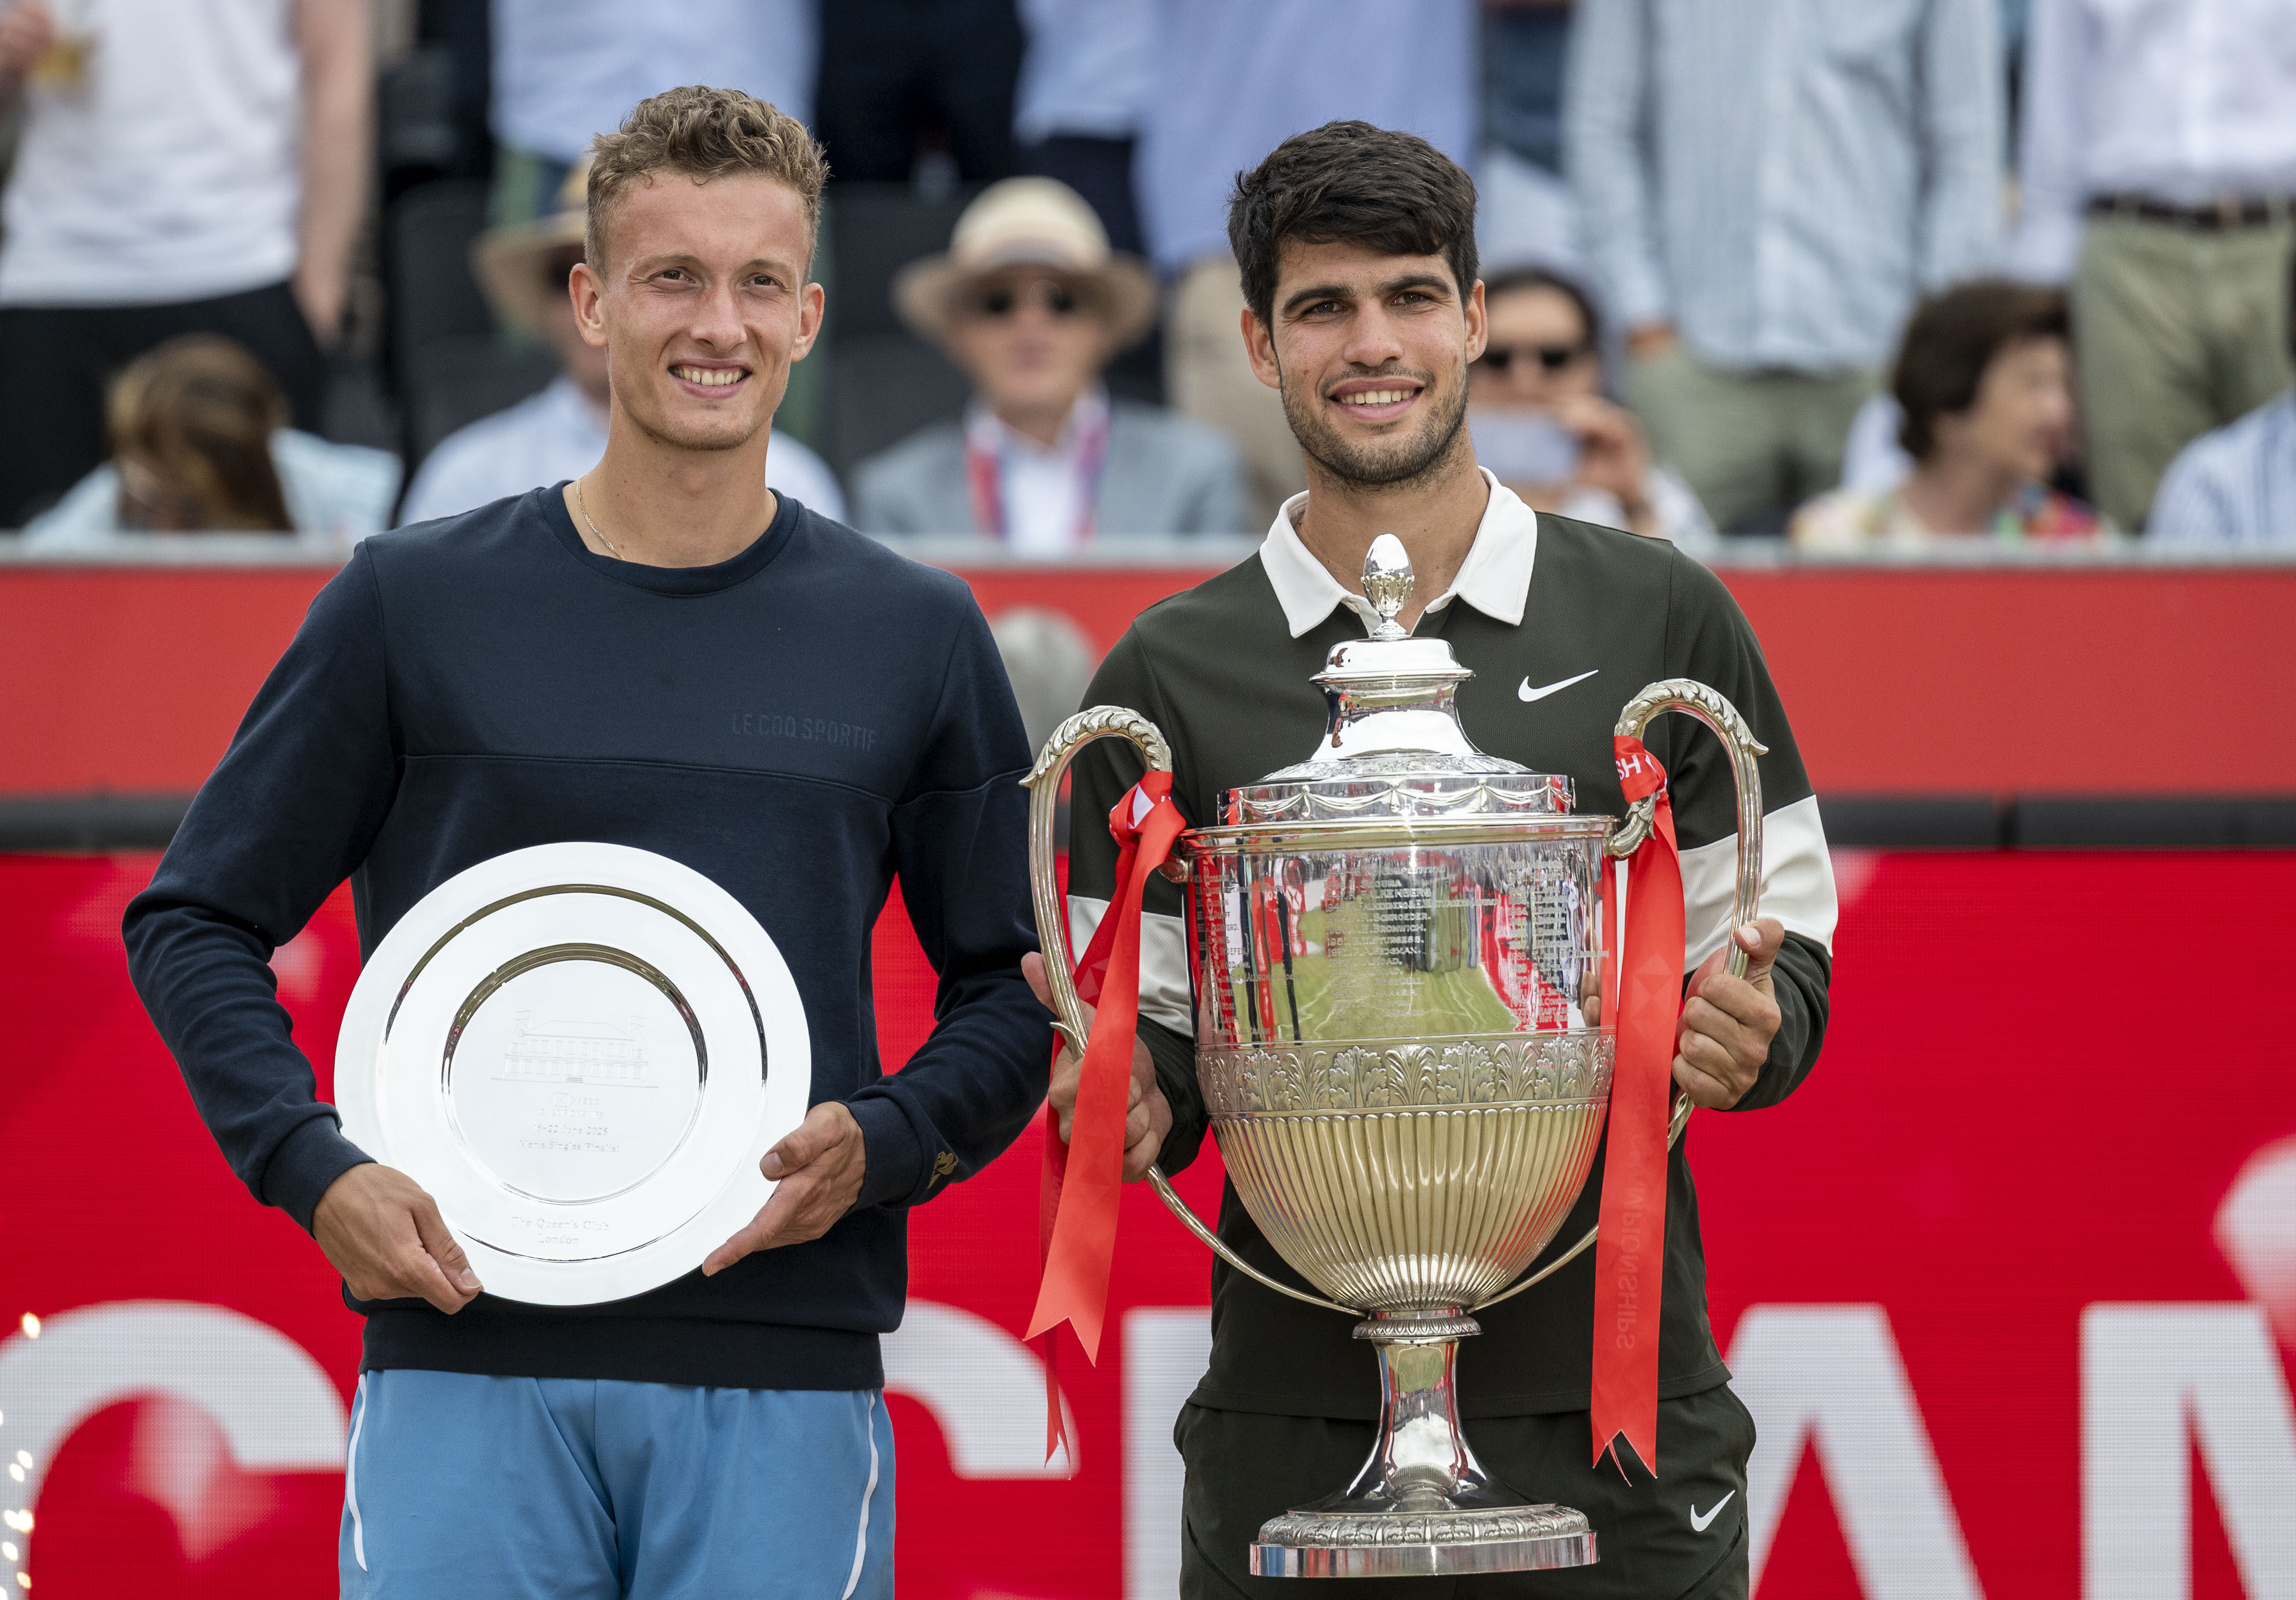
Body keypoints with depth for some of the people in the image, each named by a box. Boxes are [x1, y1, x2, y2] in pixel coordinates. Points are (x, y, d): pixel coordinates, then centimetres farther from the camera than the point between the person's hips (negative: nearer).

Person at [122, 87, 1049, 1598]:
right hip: (467, 1352, -1)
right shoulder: (414, 604, 6)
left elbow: (1016, 990, 14)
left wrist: (883, 1146, -6)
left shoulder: (915, 636, 10)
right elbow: (197, 922, 10)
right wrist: (313, 1168, -6)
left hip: (786, 1374, 1)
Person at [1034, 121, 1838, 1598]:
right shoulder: (1169, 676, 8)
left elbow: (1786, 965, 9)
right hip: (1293, 1416, 1)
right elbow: (1151, 1042, 10)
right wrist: (1133, 1095, -12)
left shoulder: (1659, 620, 7)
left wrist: (1749, 1031, -13)